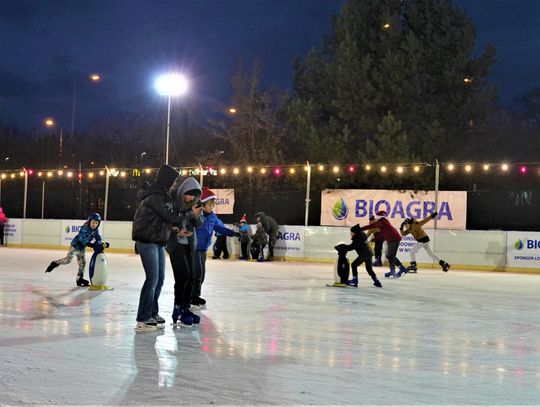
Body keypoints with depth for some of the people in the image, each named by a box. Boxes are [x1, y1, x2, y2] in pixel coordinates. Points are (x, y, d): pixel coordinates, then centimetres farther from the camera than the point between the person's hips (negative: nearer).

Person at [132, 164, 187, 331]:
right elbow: (169, 217, -17)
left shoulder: (161, 194, 13)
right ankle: (142, 319, -3)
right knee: (152, 279, -9)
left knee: (160, 279, 13)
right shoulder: (155, 196, -18)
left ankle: (152, 313, 24)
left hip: (158, 242, 10)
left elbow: (170, 215, 12)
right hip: (147, 242, -10)